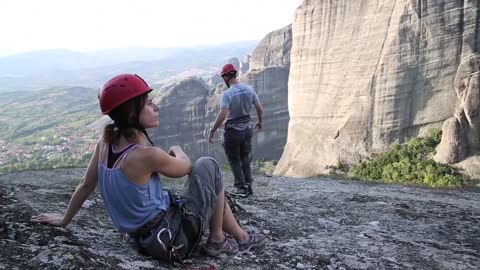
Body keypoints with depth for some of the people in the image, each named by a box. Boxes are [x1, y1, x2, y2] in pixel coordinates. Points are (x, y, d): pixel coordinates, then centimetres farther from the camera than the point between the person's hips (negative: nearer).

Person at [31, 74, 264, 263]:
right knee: (207, 166, 3)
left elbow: (85, 185, 6)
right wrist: (177, 150, 14)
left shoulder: (105, 143, -6)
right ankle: (217, 240, 14)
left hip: (147, 238, 8)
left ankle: (241, 238, 37)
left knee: (213, 191, 23)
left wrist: (64, 220, 22)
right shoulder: (147, 154, -28)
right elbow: (186, 167, -9)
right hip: (171, 240, -8)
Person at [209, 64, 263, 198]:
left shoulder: (227, 94, -19)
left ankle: (241, 188, 10)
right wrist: (260, 122, 19)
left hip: (233, 130, -5)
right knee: (245, 159, 20)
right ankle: (248, 186, 21)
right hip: (248, 128, 5)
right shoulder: (250, 89, -2)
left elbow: (222, 115, -26)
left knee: (234, 160, 10)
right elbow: (260, 109, 1)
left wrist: (212, 131, -17)